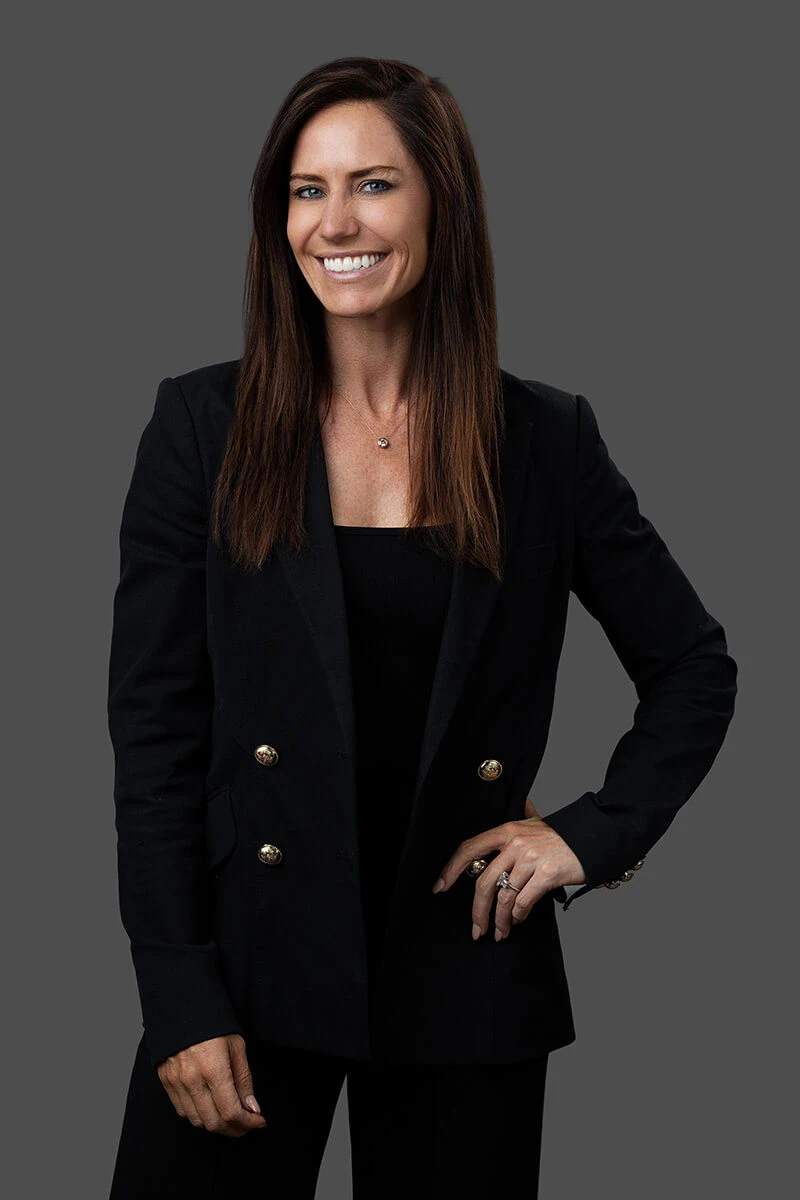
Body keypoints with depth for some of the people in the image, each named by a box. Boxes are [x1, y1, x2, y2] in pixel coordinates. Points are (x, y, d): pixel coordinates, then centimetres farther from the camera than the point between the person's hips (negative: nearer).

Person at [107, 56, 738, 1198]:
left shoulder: (546, 439, 2)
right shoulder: (204, 423, 0)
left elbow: (695, 667, 13)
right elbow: (151, 721, -2)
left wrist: (597, 830, -1)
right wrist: (180, 998, -8)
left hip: (463, 970, 1)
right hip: (249, 966, -1)